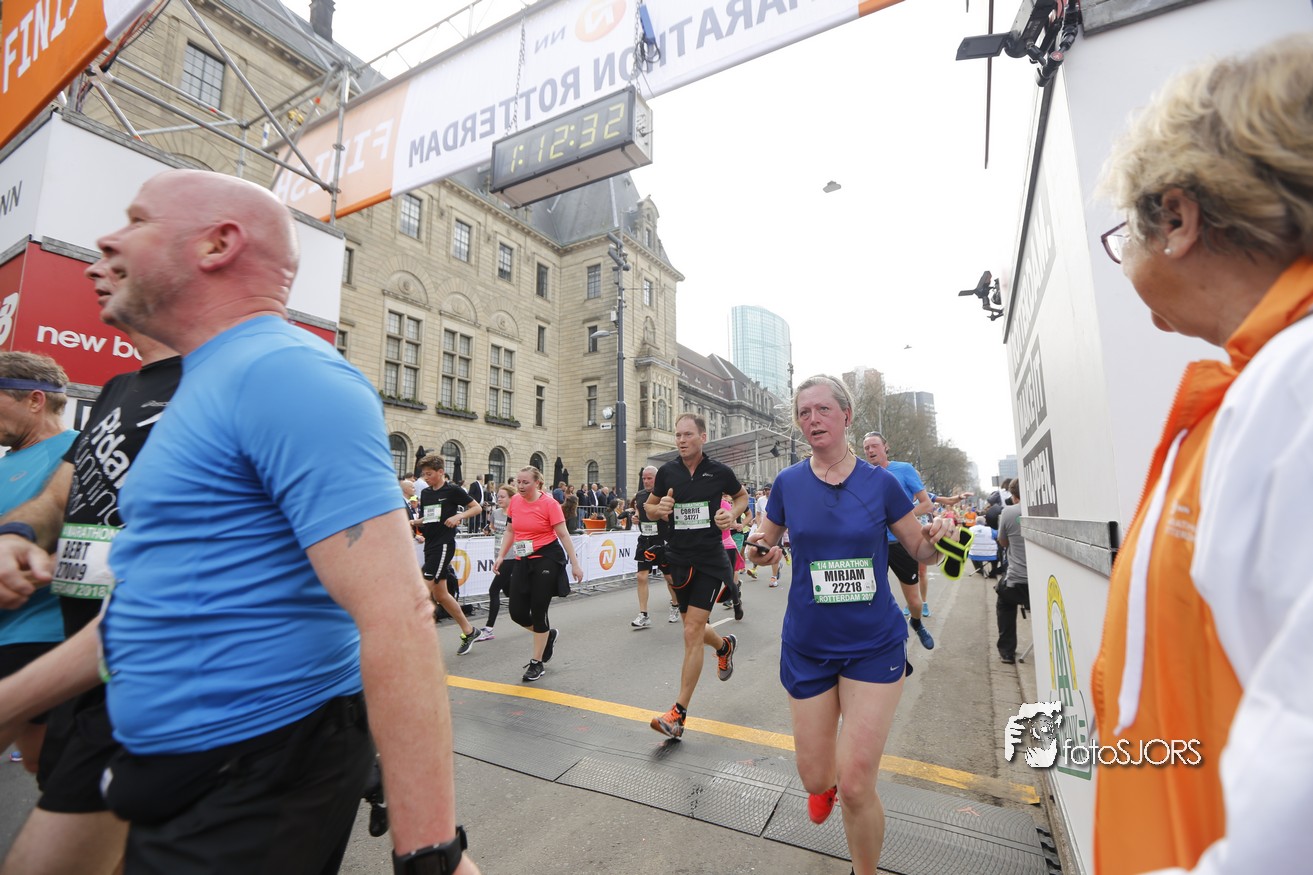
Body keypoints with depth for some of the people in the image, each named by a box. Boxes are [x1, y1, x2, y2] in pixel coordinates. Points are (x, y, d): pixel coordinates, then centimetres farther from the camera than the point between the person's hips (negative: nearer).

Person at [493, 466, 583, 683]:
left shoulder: (549, 503, -12)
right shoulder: (515, 501, 3)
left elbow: (563, 535, -10)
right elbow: (510, 531, 15)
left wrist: (575, 564, -9)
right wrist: (501, 556, 7)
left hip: (547, 559, -5)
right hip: (522, 561, 6)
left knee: (538, 611, -1)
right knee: (517, 612, 2)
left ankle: (537, 663, 17)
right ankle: (549, 634, 32)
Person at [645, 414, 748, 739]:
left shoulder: (719, 471, -6)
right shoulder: (667, 472, -1)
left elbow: (742, 495, 13)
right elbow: (649, 507, 11)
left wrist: (732, 514, -7)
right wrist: (659, 508, -12)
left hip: (710, 560, -3)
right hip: (678, 560, 4)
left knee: (692, 632, -9)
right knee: (695, 629, 17)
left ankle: (679, 713, 3)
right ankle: (725, 646, 53)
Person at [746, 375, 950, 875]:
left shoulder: (880, 482, -7)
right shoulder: (788, 483, -5)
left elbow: (921, 550, 3)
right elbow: (765, 545, 7)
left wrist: (935, 540, -19)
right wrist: (761, 552, -16)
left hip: (875, 646, -1)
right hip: (808, 648, 1)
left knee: (856, 786, -3)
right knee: (815, 777, 13)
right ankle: (824, 785, 52)